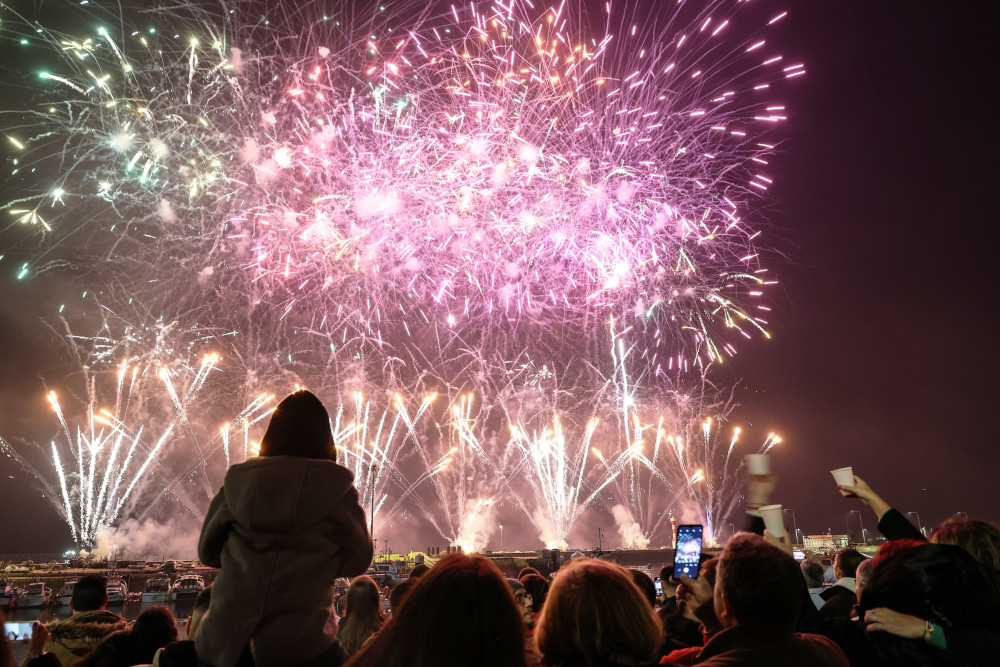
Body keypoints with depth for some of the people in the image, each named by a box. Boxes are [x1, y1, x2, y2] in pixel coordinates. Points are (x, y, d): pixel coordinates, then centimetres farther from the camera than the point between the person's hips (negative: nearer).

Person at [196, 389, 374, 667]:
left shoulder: (238, 481, -1)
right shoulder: (335, 488, -9)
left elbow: (207, 552, 11)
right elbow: (357, 561, 2)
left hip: (225, 643, 4)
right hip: (302, 645, -3)